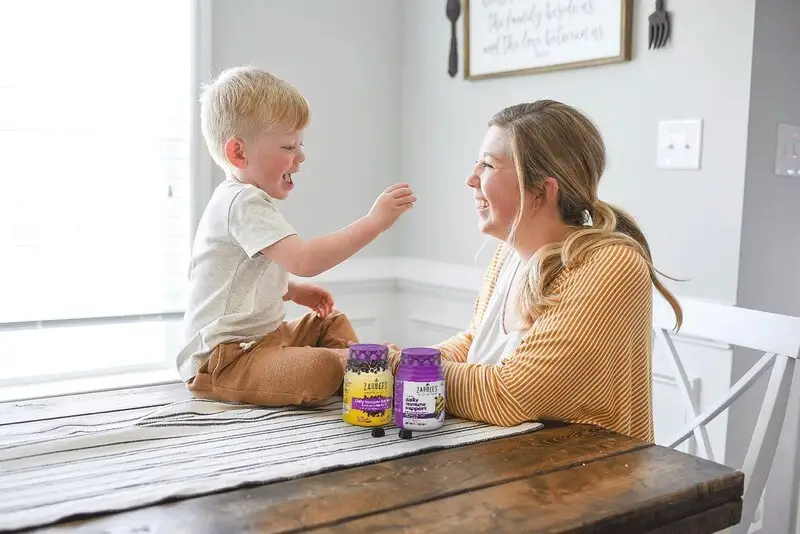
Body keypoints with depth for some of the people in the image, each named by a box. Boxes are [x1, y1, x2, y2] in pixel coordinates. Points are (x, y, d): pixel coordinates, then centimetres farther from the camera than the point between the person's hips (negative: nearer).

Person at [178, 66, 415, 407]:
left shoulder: (244, 199, 15)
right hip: (220, 360, -11)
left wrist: (295, 291, 17)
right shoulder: (244, 202, -20)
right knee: (320, 369, -32)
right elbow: (304, 260, -33)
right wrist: (374, 222, -30)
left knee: (332, 322, 25)